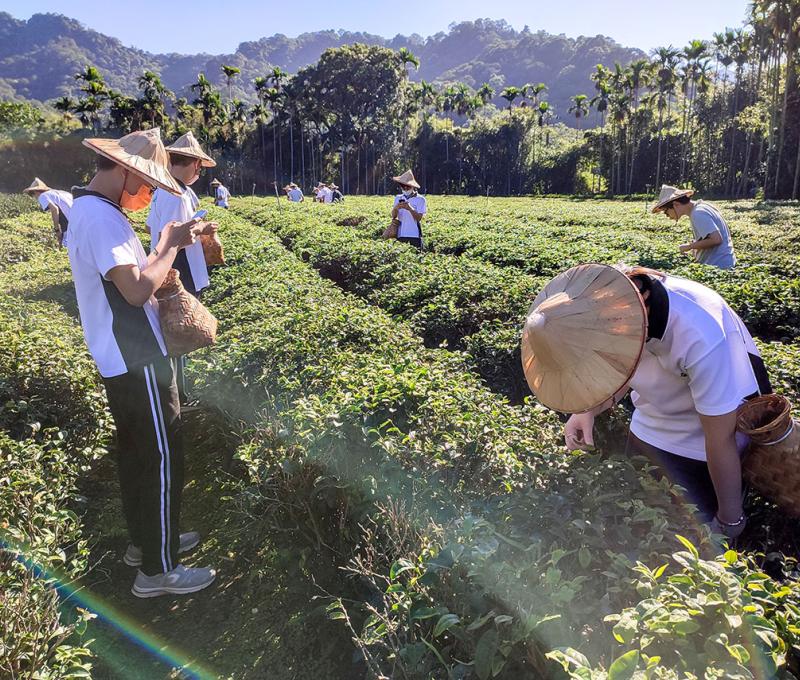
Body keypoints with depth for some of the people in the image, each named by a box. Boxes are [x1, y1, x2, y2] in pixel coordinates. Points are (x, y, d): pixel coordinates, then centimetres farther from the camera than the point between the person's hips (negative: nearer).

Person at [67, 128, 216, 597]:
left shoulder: (87, 209, 12)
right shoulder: (103, 216, -21)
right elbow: (137, 290, -28)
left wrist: (167, 249, 6)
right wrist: (170, 246, -15)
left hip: (120, 359, 10)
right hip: (138, 362, -10)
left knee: (135, 452, 20)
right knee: (164, 461, -1)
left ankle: (146, 541, 36)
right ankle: (158, 570, 12)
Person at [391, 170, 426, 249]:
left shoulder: (420, 199, -1)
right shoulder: (398, 198, 10)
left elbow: (419, 218, -9)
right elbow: (393, 216, 1)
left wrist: (410, 209, -25)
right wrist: (396, 208, -21)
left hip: (414, 236, -3)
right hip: (401, 235, 3)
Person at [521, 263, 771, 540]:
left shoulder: (700, 337, -40)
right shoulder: (601, 300, -24)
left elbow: (721, 440, -26)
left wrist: (730, 522, -12)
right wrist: (591, 409, -19)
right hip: (646, 430, 5)